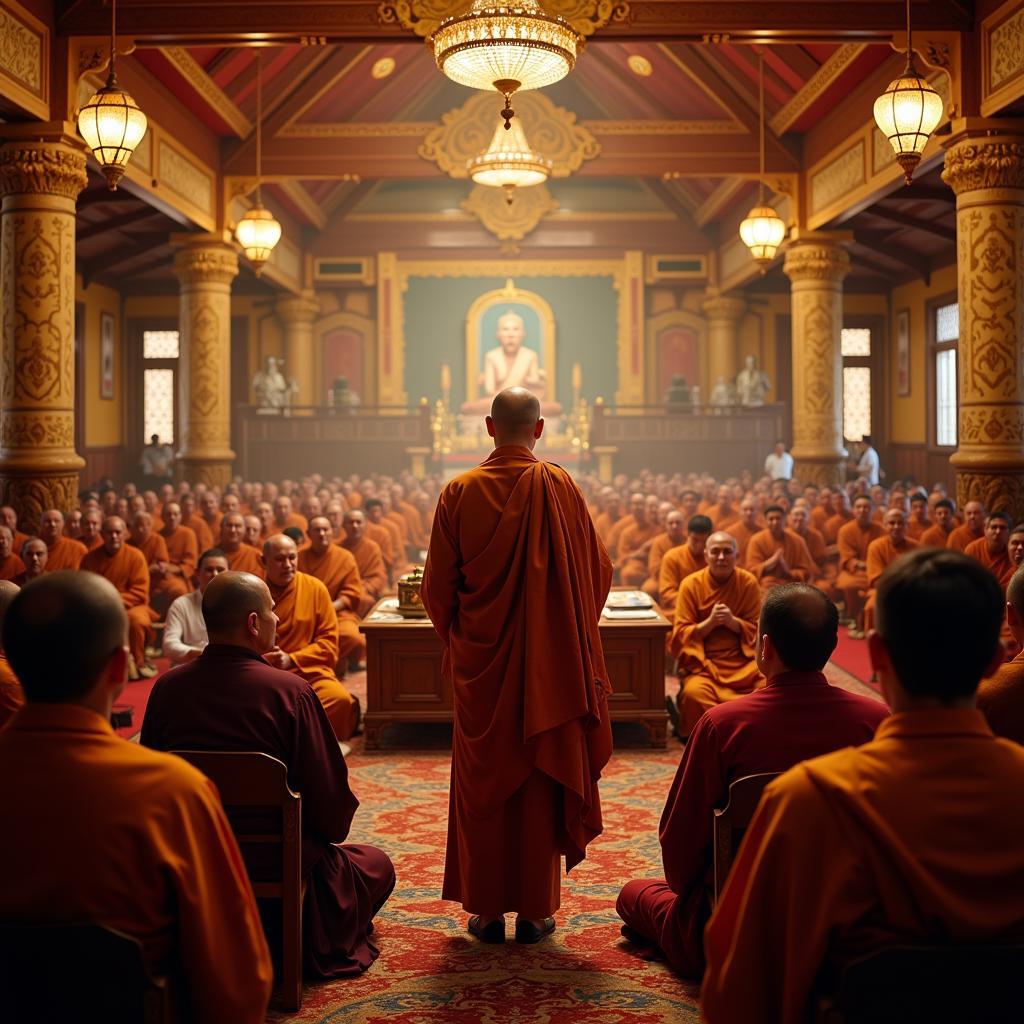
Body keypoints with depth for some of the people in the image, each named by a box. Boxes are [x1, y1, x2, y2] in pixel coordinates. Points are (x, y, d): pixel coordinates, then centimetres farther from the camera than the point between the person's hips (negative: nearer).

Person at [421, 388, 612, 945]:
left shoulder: (459, 492, -6)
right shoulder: (560, 487, -7)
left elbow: (437, 585, -1)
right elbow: (596, 570, -1)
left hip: (480, 664, 0)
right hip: (548, 665, 0)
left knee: (483, 783, 10)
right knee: (539, 779, 9)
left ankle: (487, 909, 16)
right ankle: (535, 909, 15)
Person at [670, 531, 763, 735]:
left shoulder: (748, 582, 2)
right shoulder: (691, 584, -2)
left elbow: (758, 629, 4)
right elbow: (681, 634, -2)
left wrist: (732, 622, -15)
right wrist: (710, 622, -18)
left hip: (743, 659, 2)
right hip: (703, 661, -2)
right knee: (694, 693, -33)